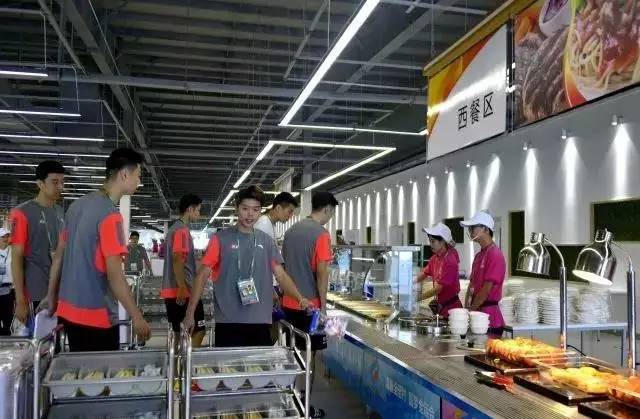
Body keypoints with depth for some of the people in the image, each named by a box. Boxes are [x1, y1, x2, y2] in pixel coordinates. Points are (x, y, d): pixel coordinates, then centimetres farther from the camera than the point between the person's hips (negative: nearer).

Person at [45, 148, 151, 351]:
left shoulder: (77, 205, 7)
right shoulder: (110, 215, -19)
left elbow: (59, 256, 13)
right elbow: (115, 275, -22)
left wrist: (51, 297, 21)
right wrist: (137, 317, -17)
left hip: (68, 310, 8)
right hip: (96, 315, -8)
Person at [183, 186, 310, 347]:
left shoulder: (266, 241, 8)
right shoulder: (220, 239, -2)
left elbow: (281, 275, 7)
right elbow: (202, 276, -3)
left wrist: (300, 299, -9)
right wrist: (190, 314, -10)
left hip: (261, 321, 3)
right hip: (228, 321, -3)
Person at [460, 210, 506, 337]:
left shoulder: (495, 254, -13)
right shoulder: (479, 255, 14)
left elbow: (487, 288, -17)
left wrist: (471, 310, -11)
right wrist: (466, 309, 5)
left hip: (489, 314, -8)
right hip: (476, 312, 8)